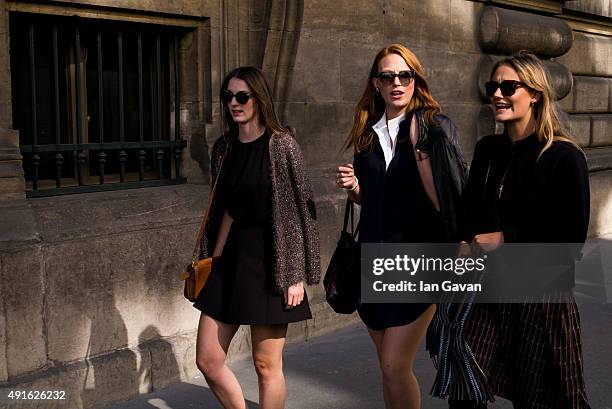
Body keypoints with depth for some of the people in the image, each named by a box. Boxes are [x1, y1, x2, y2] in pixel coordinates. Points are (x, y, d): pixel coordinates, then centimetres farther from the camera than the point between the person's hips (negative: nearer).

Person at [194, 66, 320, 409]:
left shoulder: (282, 145, -8)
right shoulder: (224, 148, 10)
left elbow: (302, 209, -9)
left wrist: (297, 276, -12)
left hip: (269, 261, -6)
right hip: (230, 257, 6)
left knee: (266, 365, 3)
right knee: (208, 361, 7)